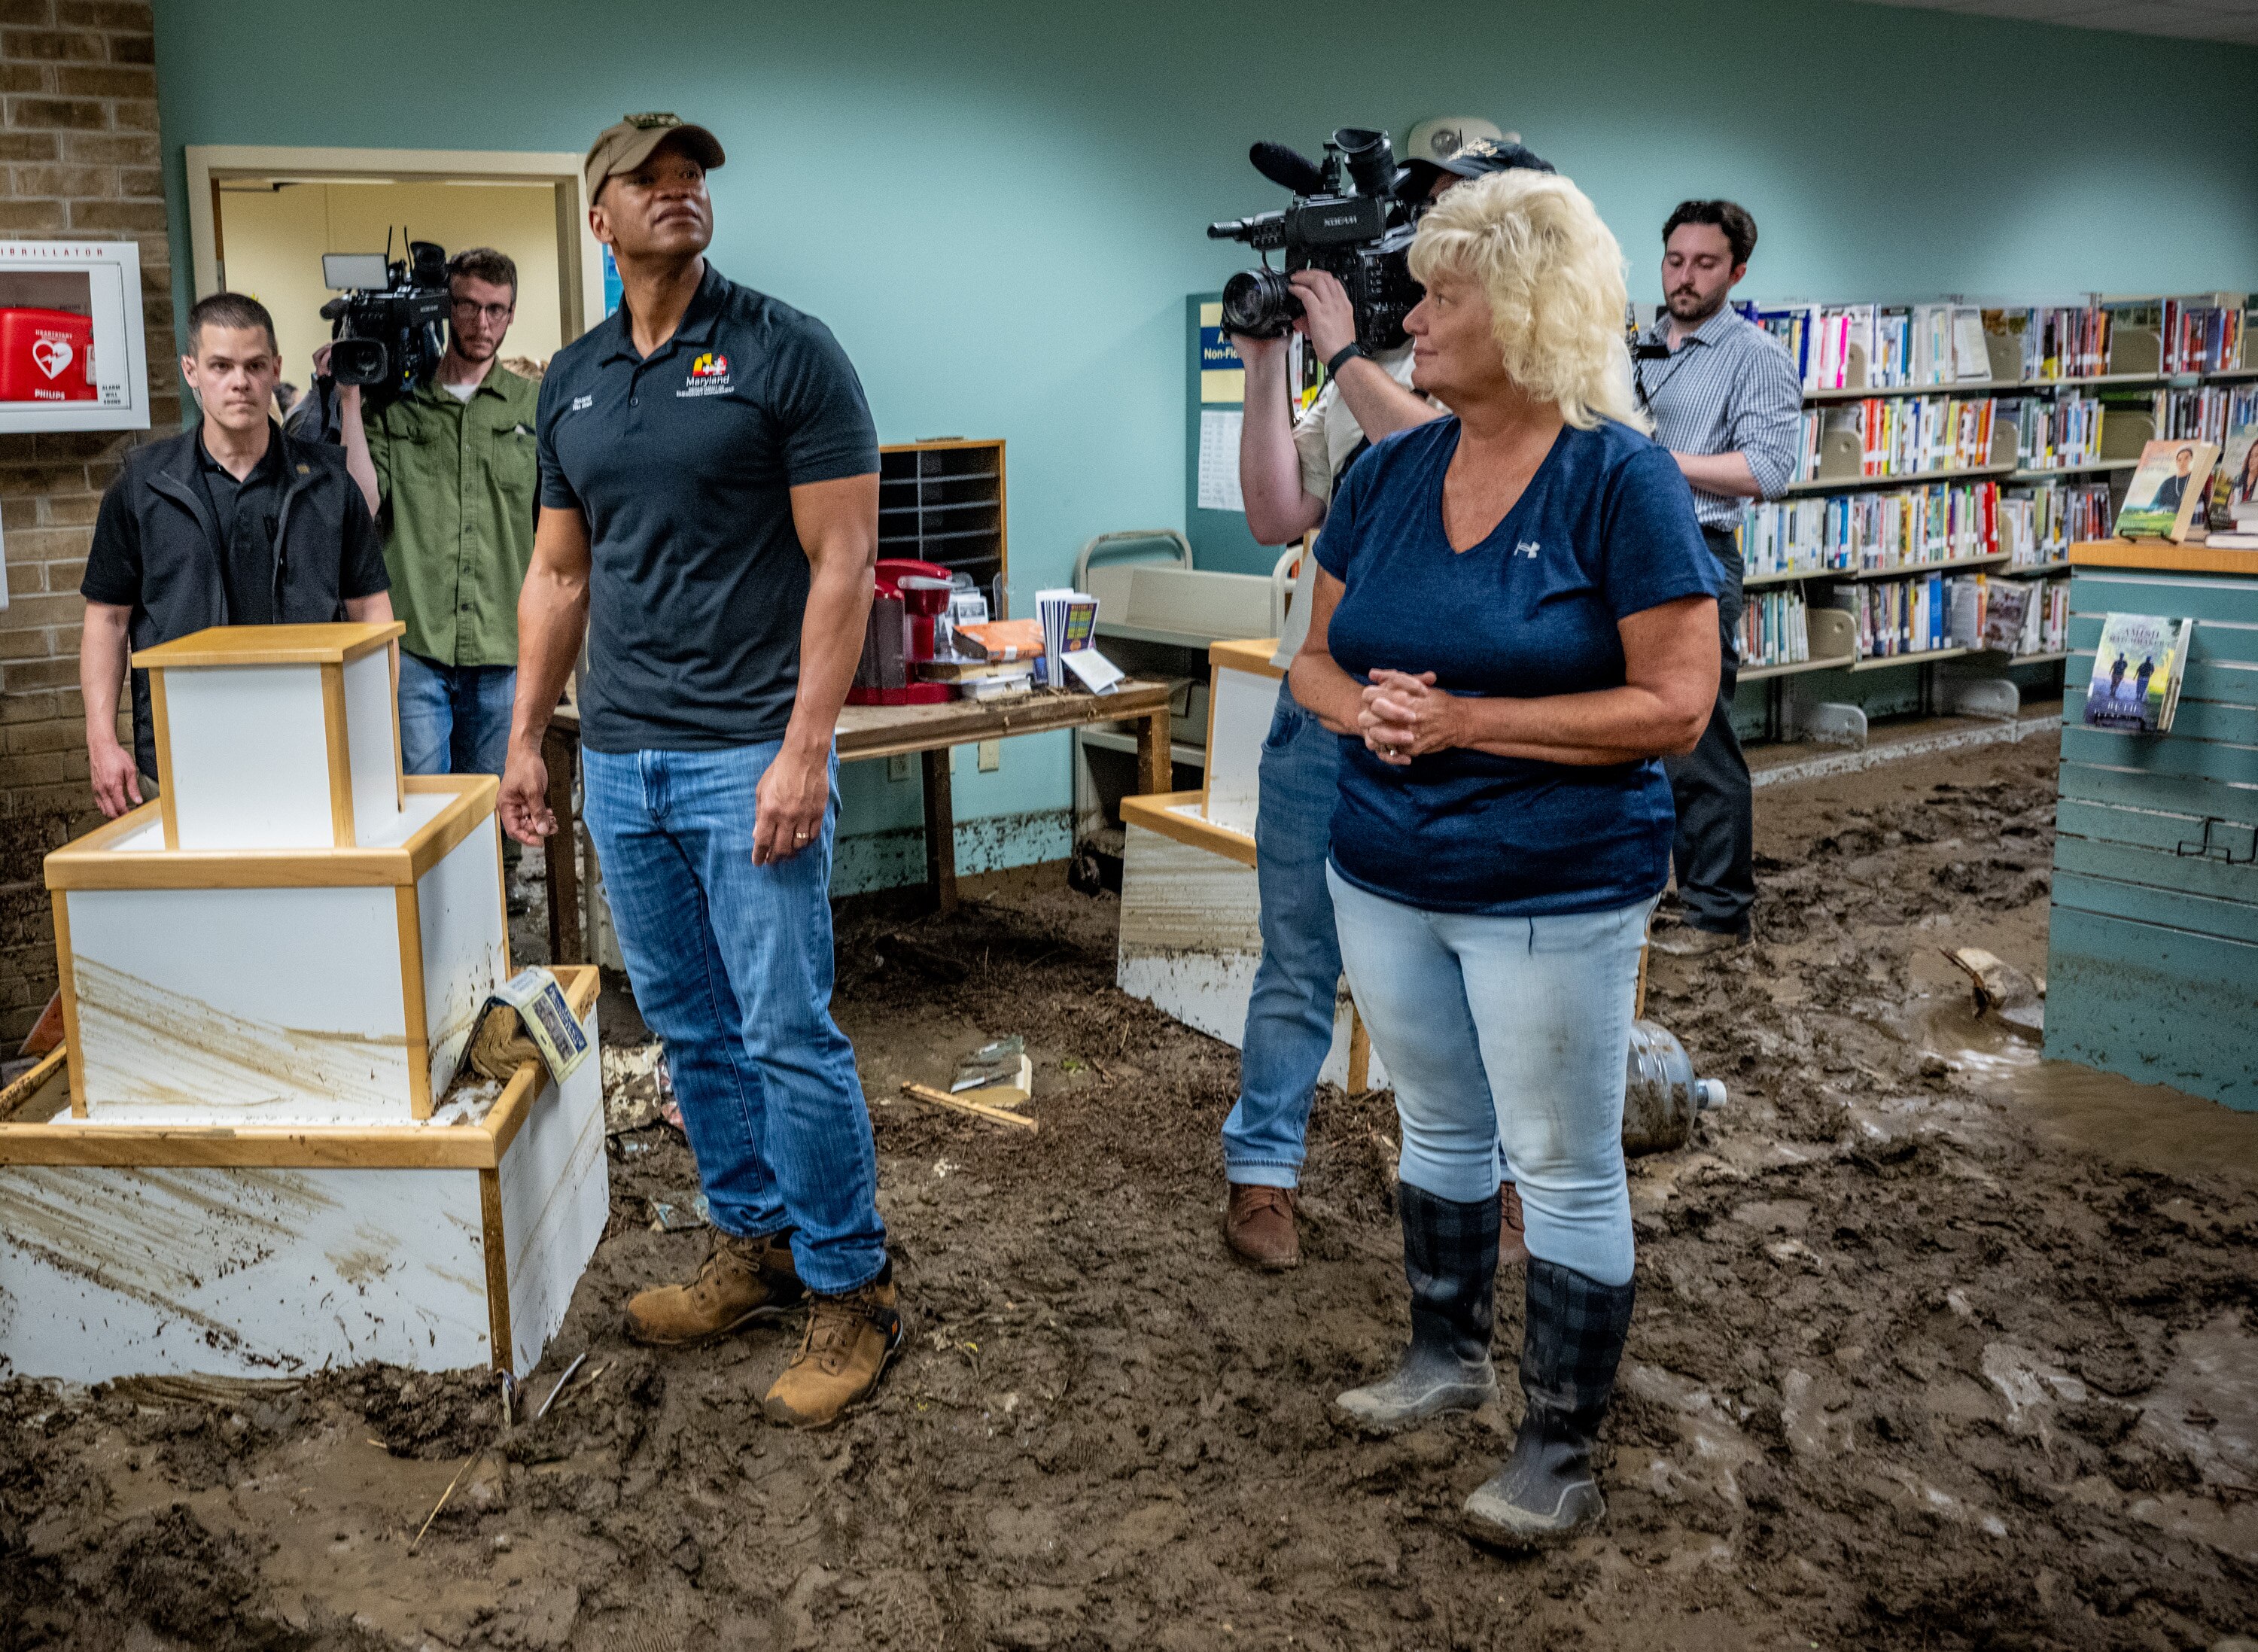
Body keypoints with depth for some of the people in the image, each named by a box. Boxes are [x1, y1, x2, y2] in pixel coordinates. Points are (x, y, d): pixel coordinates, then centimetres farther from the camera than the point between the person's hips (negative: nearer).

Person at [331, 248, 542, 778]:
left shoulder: (534, 405, 9)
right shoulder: (394, 403, 7)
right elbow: (364, 504, -4)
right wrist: (349, 399, -3)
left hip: (503, 649, 1)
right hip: (414, 643, -1)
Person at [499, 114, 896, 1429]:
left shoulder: (787, 352, -5)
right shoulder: (573, 382, 12)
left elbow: (842, 563, -11)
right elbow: (559, 577, 18)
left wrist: (803, 752, -17)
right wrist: (527, 738, 14)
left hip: (748, 757, -6)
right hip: (621, 763, 6)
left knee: (789, 1033, -5)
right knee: (690, 1028, 13)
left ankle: (851, 1286, 9)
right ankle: (755, 1244, 29)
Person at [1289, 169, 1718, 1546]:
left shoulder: (1622, 477, -14)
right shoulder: (1388, 472, 3)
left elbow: (1676, 706, -18)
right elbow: (1316, 658, 10)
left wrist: (1465, 722, -21)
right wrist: (1364, 708, -13)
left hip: (1557, 889, -6)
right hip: (1385, 874, 6)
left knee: (1569, 1167, 5)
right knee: (1439, 1126, 22)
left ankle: (1563, 1452, 20)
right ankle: (1450, 1355, 42)